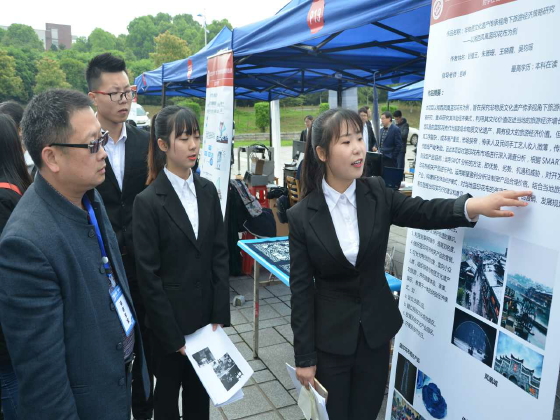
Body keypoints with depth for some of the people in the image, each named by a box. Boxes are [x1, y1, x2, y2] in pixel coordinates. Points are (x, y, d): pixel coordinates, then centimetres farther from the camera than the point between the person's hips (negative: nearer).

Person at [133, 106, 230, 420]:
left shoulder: (207, 190, 0)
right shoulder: (148, 201, -13)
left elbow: (220, 255, 0)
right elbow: (149, 276, -12)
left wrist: (220, 317, -3)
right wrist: (173, 336, -10)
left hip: (206, 312, 4)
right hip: (170, 315, -3)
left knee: (200, 389, 19)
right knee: (168, 388, 18)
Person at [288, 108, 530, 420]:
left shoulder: (377, 192, -4)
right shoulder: (302, 215, -12)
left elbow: (424, 212, -15)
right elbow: (301, 288, -9)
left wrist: (473, 205, -37)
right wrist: (305, 356, -7)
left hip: (376, 332, 3)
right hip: (330, 337, -2)